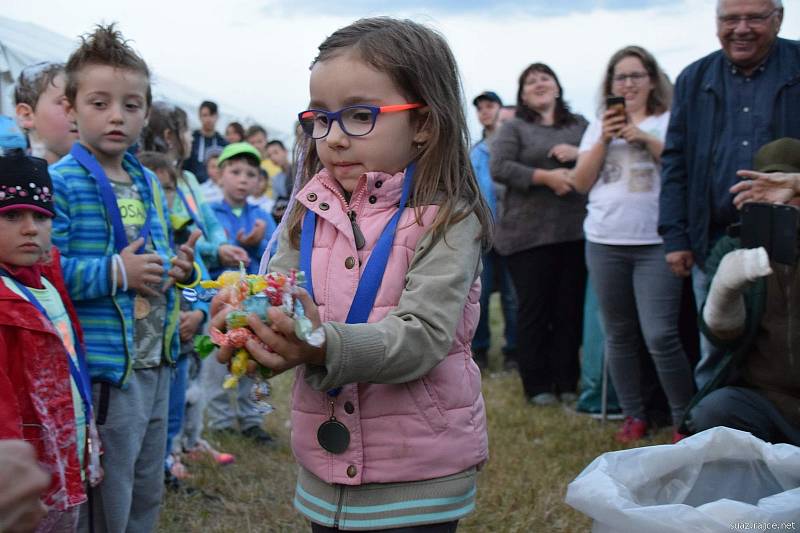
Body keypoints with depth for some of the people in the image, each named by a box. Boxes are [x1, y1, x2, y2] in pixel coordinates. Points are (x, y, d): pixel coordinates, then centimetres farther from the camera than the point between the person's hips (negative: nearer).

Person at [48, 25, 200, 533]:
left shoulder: (150, 183, 10)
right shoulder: (59, 184, -14)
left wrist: (181, 268, 3)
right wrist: (114, 273, -24)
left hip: (156, 364, 8)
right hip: (103, 370, -8)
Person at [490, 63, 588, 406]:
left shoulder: (579, 124, 16)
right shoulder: (514, 128, 5)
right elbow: (498, 168, -8)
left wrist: (580, 154, -7)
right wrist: (546, 177, -16)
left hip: (574, 231, 3)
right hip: (529, 234, -3)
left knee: (571, 308, 5)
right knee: (534, 309, 1)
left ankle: (567, 382, 15)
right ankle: (538, 386, 9)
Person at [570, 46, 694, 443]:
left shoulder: (670, 121, 4)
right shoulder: (599, 126, 15)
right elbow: (581, 183, 8)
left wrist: (646, 138, -14)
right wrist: (603, 139, -3)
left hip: (656, 243, -4)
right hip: (604, 243, 4)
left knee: (660, 337, -11)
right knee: (619, 336, 8)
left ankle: (685, 420, 3)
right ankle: (633, 417, 20)